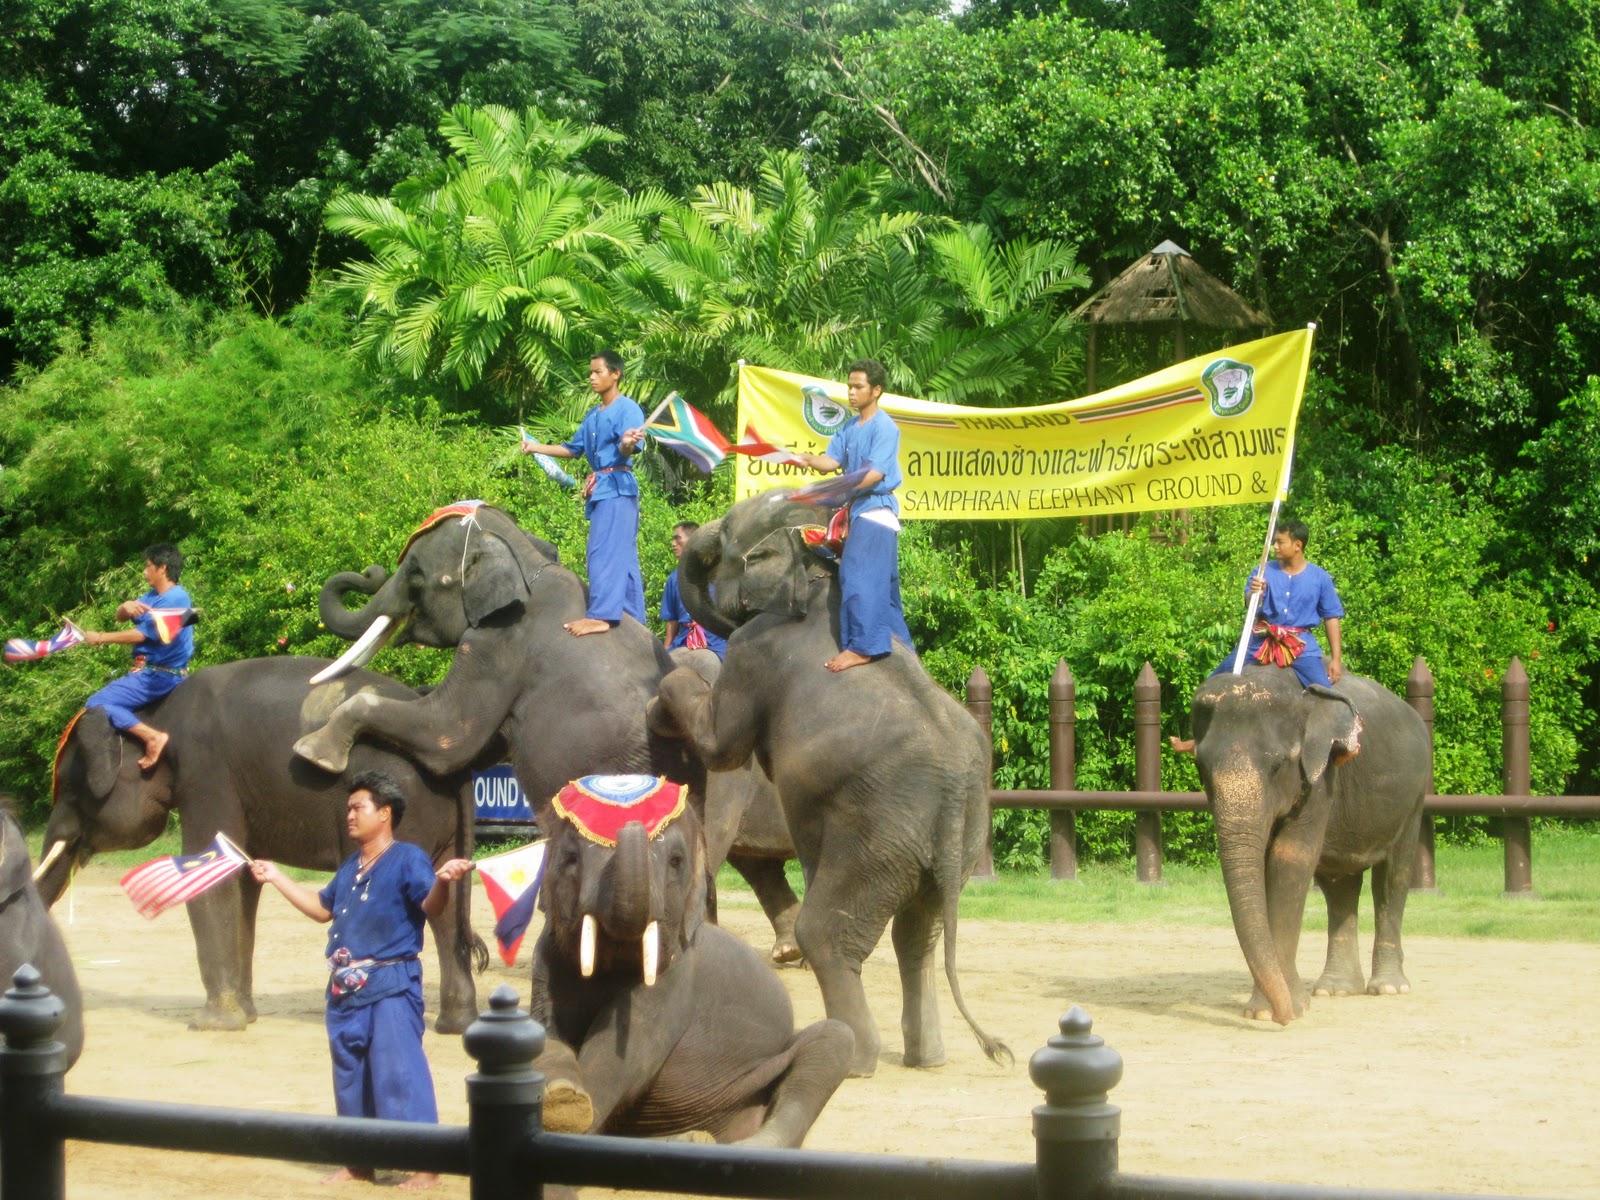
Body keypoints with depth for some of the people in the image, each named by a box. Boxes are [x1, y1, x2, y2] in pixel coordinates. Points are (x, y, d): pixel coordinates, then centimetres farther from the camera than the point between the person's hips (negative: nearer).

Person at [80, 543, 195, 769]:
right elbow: (120, 616, 12)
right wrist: (126, 607, -13)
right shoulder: (154, 595, 13)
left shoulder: (174, 599, -17)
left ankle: (152, 736, -25)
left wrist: (100, 638, -9)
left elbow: (141, 635, -17)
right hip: (148, 672, 10)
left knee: (96, 705, -17)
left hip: (159, 677, -10)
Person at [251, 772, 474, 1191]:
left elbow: (431, 907, -20)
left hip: (390, 987, -9)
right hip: (346, 990, 9)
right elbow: (322, 909, 31)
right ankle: (359, 1163, 24)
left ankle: (426, 1165, -6)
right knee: (349, 1075, 13)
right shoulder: (350, 868, 17)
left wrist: (442, 880, -41)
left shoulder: (407, 859, -8)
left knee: (399, 1075, -10)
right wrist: (277, 878, 31)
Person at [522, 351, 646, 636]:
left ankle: (601, 614, -27)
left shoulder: (628, 409, -7)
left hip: (617, 487, -9)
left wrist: (628, 443, -44)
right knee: (623, 556, 11)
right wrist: (537, 448, 27)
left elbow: (628, 449, -21)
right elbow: (574, 449, 28)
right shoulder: (592, 416, 18)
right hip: (599, 489, 9)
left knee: (605, 551, -18)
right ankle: (633, 618, 15)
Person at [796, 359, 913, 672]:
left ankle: (862, 646, -24)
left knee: (858, 577, -19)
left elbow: (875, 474, -18)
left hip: (877, 509, -9)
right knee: (883, 584, 13)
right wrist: (806, 459, -12)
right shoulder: (850, 428, 17)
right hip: (860, 512, 9)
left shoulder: (885, 427, -10)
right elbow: (832, 460, 8)